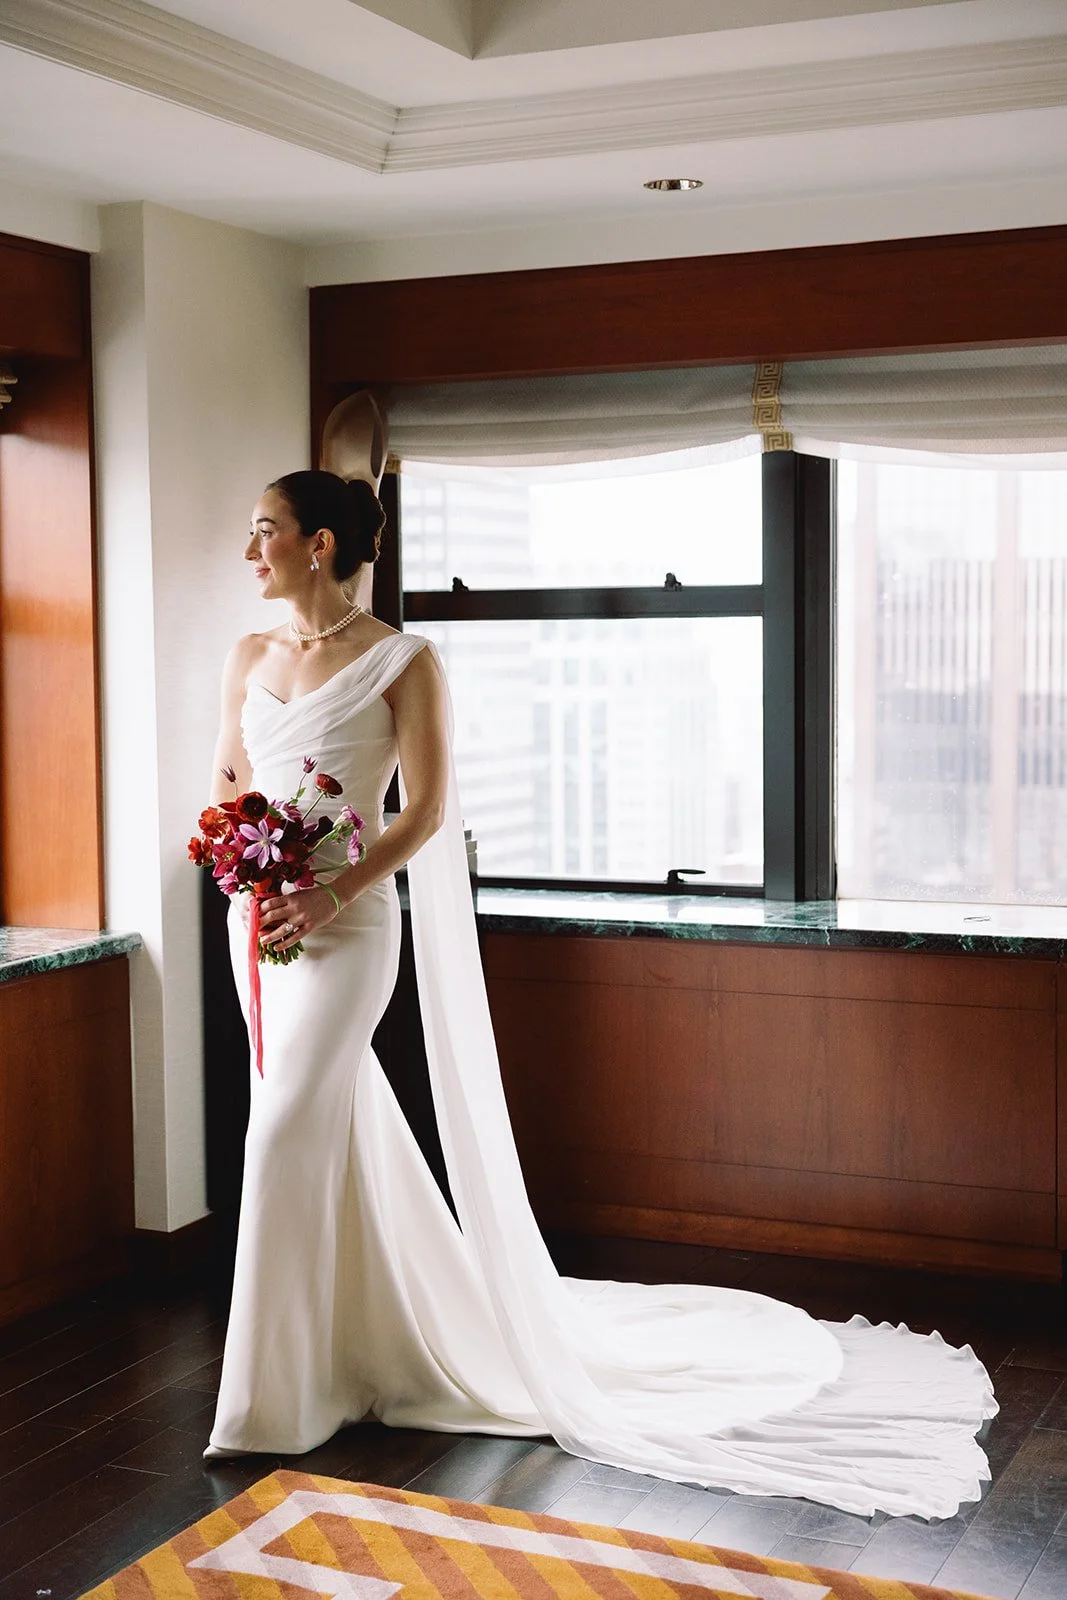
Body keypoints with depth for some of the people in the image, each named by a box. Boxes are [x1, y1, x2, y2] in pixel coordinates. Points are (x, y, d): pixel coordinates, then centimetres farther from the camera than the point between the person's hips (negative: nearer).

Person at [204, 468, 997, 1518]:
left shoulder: (399, 661, -9)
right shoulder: (249, 657, 9)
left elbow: (425, 810, -11)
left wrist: (333, 894, -20)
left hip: (346, 922, -7)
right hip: (261, 917, 7)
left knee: (286, 1134, -10)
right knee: (339, 1125, 15)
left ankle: (280, 1398, 3)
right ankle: (384, 1330, 33)